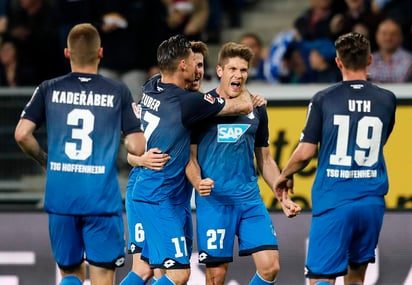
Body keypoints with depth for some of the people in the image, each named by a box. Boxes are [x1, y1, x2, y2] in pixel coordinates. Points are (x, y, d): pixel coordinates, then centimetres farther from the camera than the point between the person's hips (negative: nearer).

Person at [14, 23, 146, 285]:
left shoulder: (49, 89, 4)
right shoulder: (119, 92, 0)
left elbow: (22, 134, -3)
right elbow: (137, 147, -3)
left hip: (60, 195, 2)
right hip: (102, 197, -2)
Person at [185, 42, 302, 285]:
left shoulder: (256, 109, 12)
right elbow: (190, 155, -1)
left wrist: (284, 198, 10)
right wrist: (198, 183, -21)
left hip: (251, 200, 4)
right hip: (214, 201, -4)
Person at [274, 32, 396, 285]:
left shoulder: (324, 99, -5)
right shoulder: (387, 100, 3)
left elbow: (305, 152, -4)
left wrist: (285, 176, 15)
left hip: (333, 201, -3)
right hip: (372, 201, 3)